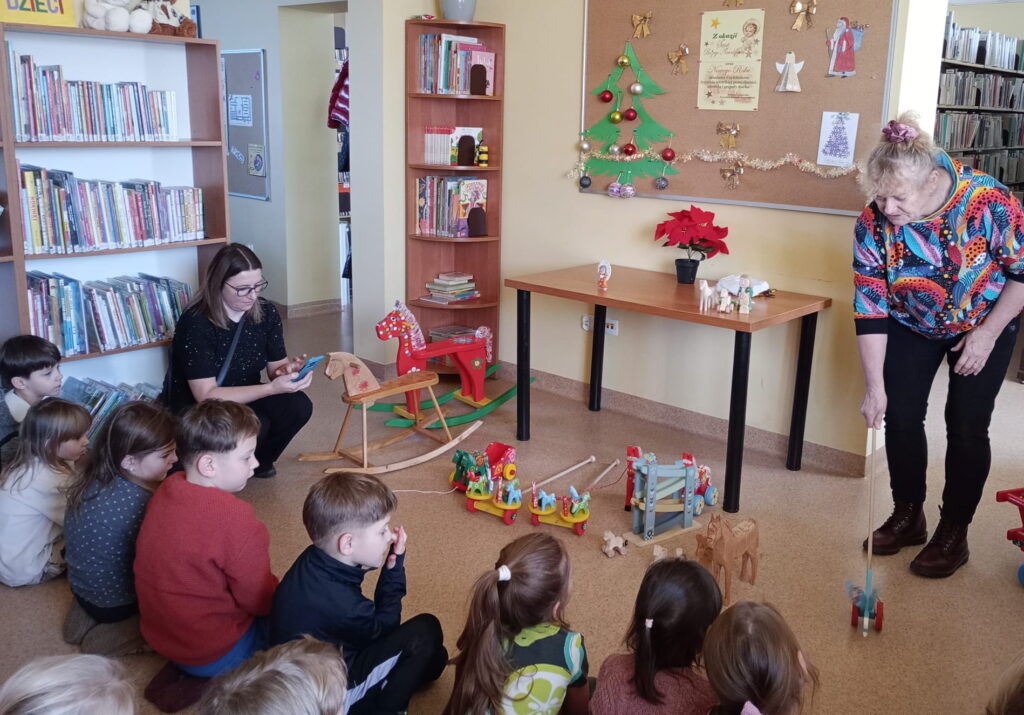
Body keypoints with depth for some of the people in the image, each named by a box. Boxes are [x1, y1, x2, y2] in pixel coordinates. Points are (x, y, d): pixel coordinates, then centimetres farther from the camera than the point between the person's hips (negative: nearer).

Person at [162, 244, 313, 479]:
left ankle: (255, 460, 4)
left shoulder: (266, 313, -8)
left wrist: (288, 370, -25)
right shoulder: (195, 323, -25)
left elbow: (276, 367, 1)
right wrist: (272, 388, -36)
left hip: (244, 399, 6)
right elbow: (206, 396, -27)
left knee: (297, 406, -22)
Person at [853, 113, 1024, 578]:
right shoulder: (873, 223, -25)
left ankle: (954, 532, 12)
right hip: (912, 325, 2)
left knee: (966, 426, -4)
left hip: (986, 322, -2)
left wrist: (986, 334, -17)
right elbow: (870, 310, -20)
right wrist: (875, 386, -20)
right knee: (901, 416, -1)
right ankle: (908, 516, 19)